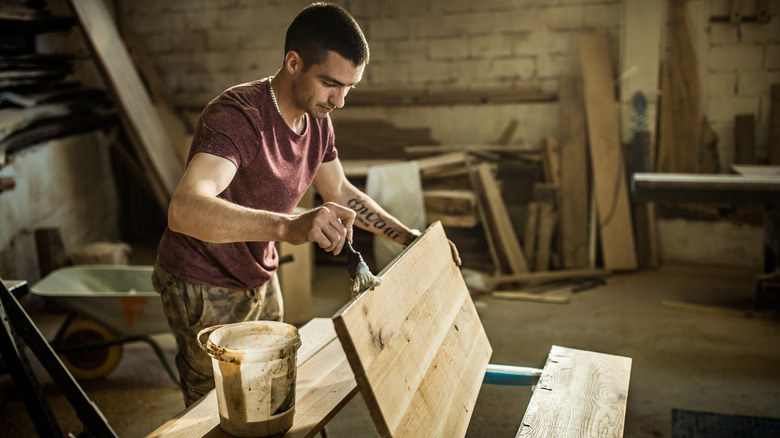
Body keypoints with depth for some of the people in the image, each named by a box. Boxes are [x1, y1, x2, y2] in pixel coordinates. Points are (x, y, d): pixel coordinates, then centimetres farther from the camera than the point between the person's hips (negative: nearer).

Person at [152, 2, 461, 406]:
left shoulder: (317, 119, -4)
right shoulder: (237, 115, -31)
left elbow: (341, 193, 11)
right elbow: (184, 209, -47)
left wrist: (411, 238, 3)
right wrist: (289, 226, -62)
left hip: (259, 279, 8)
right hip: (204, 288, -7)